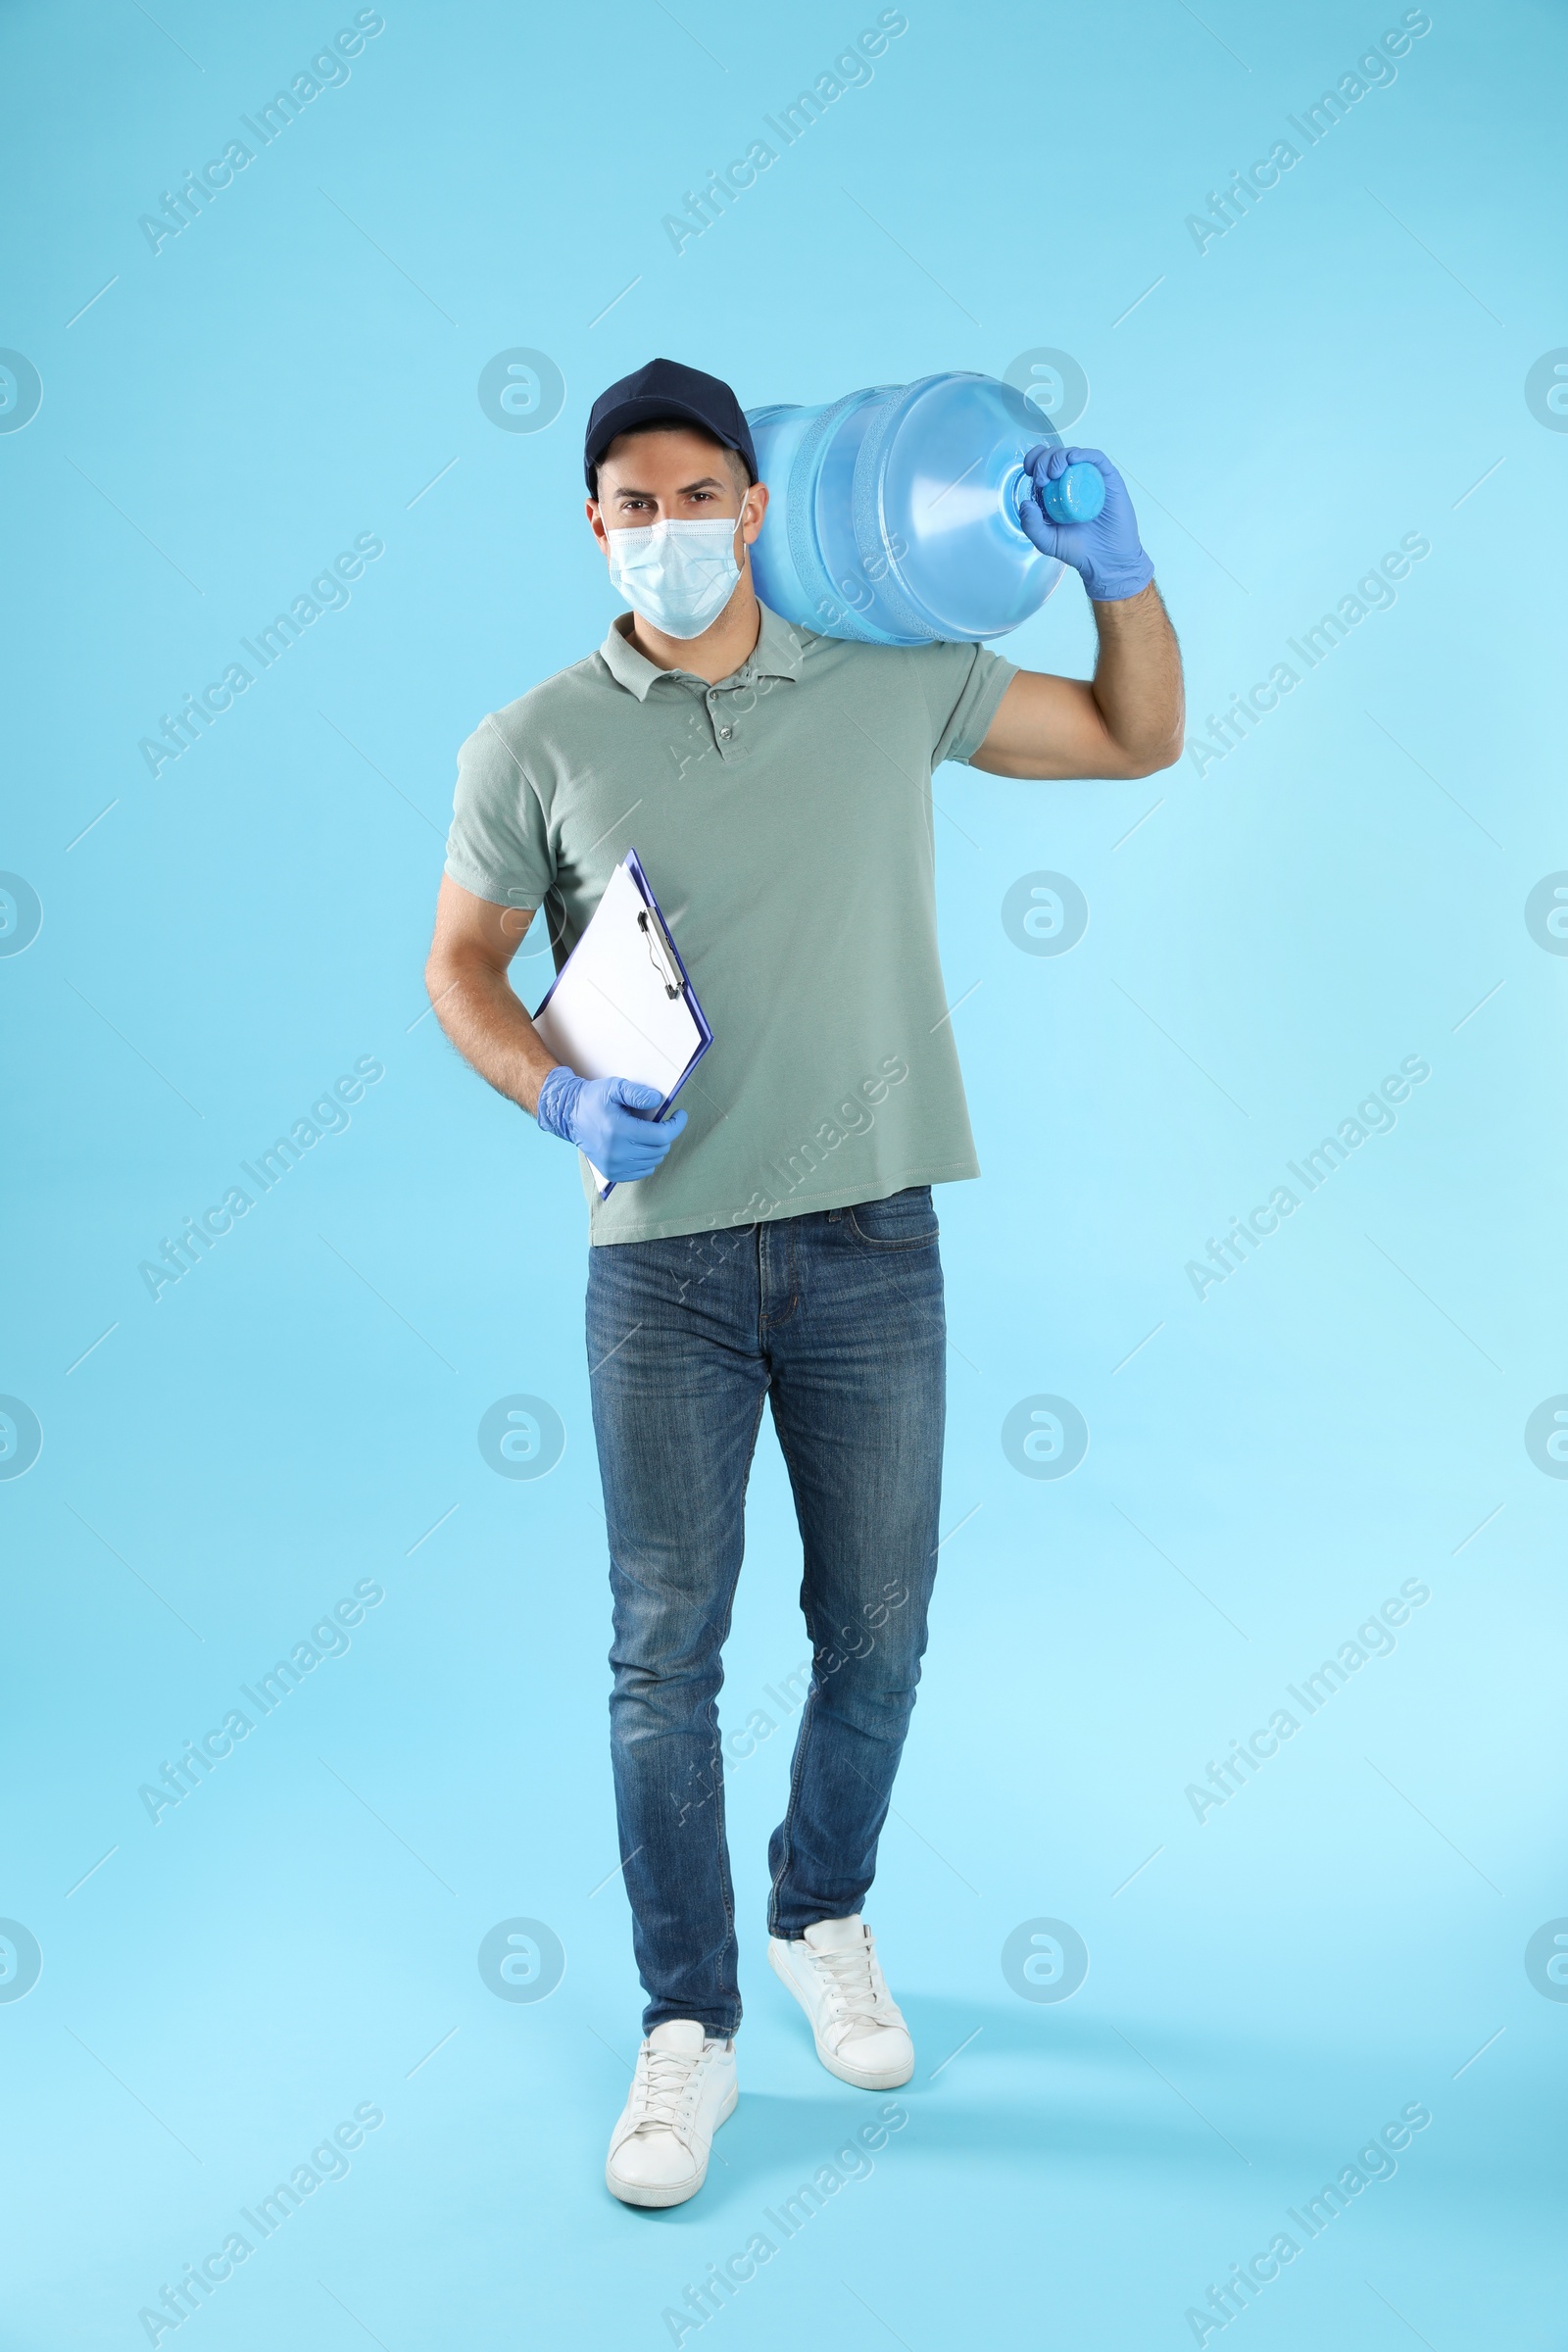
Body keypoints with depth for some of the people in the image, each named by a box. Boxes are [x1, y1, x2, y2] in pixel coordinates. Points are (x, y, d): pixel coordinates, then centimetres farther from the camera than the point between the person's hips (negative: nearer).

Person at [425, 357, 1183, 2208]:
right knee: (664, 1652, 2)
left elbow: (1138, 739, 14)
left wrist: (1116, 568, -3)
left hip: (871, 1242, 2)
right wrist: (559, 1097, -11)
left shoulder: (893, 684, 3)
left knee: (877, 1636, 11)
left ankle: (825, 1917, 37)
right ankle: (687, 2028, 19)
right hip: (662, 1253, -1)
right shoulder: (534, 747, -2)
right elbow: (461, 970, 7)